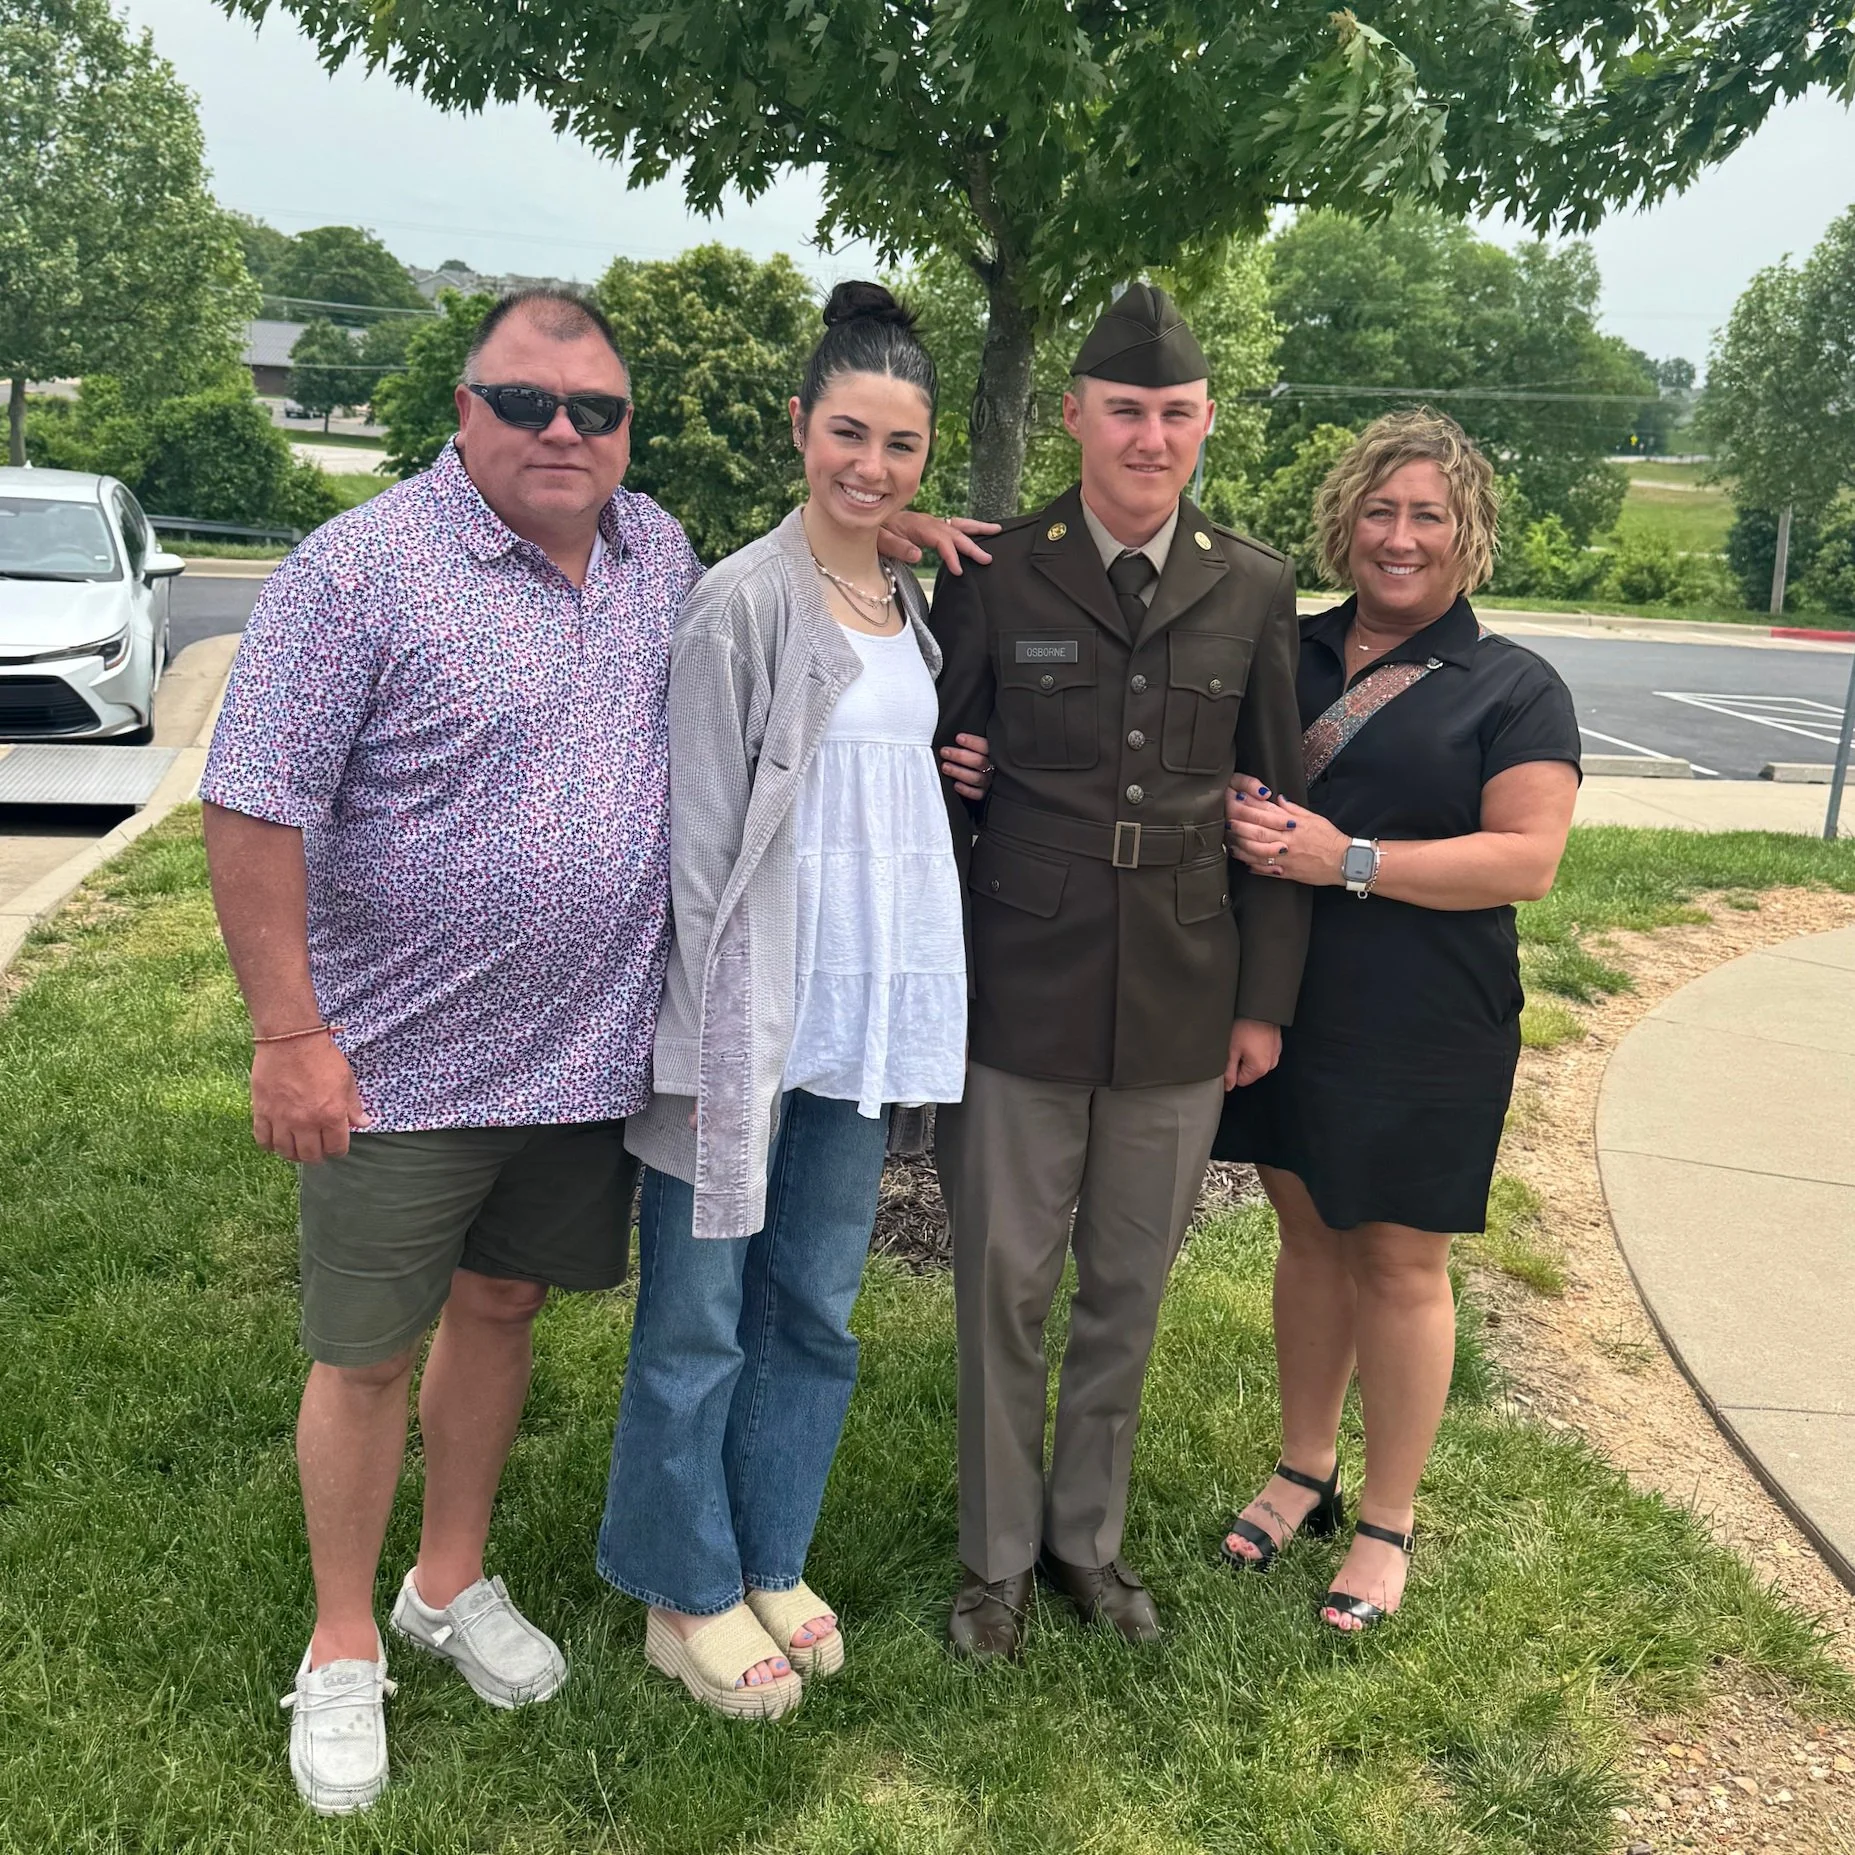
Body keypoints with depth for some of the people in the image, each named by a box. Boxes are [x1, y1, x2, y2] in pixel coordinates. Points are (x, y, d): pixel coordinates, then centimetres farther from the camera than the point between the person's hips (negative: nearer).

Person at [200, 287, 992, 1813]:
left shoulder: (658, 550, 4)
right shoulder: (361, 571, -14)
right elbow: (255, 807, -14)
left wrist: (865, 531, 12)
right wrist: (289, 1034, -16)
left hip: (589, 1049, 5)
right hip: (404, 1060, -5)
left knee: (502, 1308, 19)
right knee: (369, 1352, 8)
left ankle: (453, 1583, 40)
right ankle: (343, 1651, 28)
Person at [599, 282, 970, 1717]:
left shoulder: (912, 604, 12)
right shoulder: (744, 604, -11)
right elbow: (695, 834, -12)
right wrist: (710, 1036, -14)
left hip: (872, 1007, 7)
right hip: (752, 1007, -7)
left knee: (816, 1307, 16)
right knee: (700, 1312, 6)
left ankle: (769, 1560, 33)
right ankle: (686, 1592, 24)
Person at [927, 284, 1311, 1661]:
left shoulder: (1255, 591, 3)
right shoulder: (995, 577, -3)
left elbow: (1276, 807, 7)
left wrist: (1266, 1000, 5)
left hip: (1181, 1011, 2)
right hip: (1022, 1002, -2)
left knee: (1129, 1290, 14)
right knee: (1005, 1287, 8)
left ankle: (1089, 1535, 34)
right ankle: (999, 1556, 28)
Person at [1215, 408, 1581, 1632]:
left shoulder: (1515, 689, -4)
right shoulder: (1290, 652, 7)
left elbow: (1530, 857, -13)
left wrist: (1348, 859, -20)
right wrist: (1237, 807, -12)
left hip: (1425, 1027, -4)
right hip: (1287, 1007, 4)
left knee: (1400, 1260, 7)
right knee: (1308, 1233, 15)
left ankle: (1389, 1522, 23)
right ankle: (1306, 1471, 33)